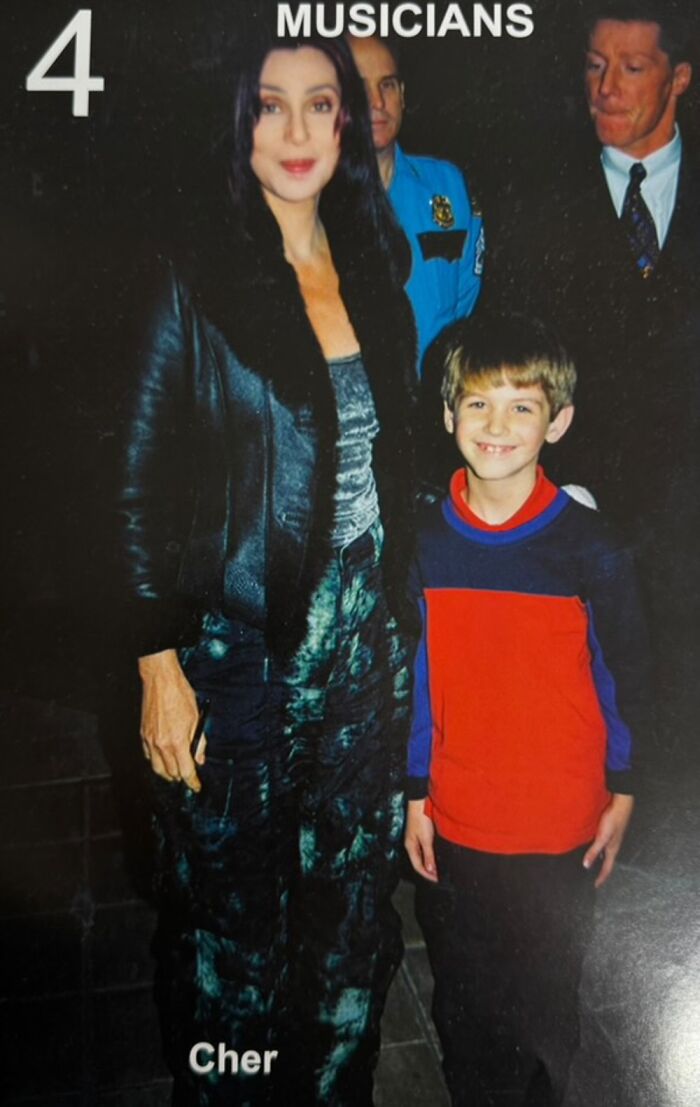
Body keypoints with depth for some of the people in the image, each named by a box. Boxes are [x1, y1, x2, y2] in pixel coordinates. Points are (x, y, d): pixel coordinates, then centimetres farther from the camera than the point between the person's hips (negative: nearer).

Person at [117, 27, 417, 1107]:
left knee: (354, 906, 15)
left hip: (363, 643, 5)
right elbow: (143, 487, -8)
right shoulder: (197, 279, -7)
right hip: (239, 649, -4)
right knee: (231, 913, 10)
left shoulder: (376, 269, 7)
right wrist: (159, 667, -10)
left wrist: (397, 626, 10)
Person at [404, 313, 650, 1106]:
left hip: (562, 829, -2)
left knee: (546, 997, 15)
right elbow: (417, 678, 1)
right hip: (455, 823, 2)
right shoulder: (424, 542, -5)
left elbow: (625, 674, -1)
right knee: (462, 999, 18)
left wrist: (621, 793, 2)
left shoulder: (590, 548, -12)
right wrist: (414, 797, 3)